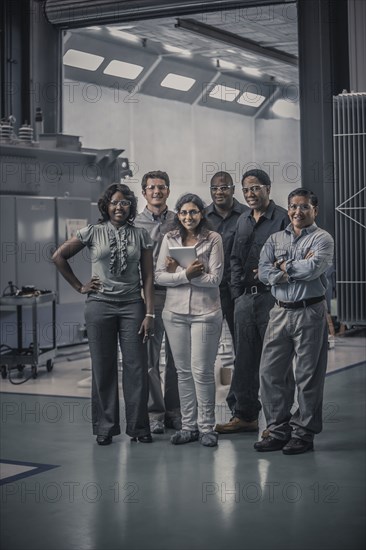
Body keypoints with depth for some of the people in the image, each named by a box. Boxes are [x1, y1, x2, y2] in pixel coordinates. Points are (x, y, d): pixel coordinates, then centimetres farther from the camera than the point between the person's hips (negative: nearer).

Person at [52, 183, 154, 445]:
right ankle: (105, 428, 14)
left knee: (136, 367, -1)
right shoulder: (93, 232, 2)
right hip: (100, 305, 0)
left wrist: (149, 314, -4)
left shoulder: (141, 235, 5)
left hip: (132, 305, 1)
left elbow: (148, 276, 2)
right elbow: (59, 256, 7)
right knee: (103, 367, 5)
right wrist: (79, 286, 3)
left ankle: (139, 426, 10)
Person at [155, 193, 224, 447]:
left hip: (205, 313, -3)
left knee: (202, 371, -4)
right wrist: (186, 274, -15)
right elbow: (159, 276, 1)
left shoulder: (213, 239, -2)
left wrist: (176, 272, -11)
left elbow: (215, 278, -10)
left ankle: (207, 426, 7)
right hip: (175, 312, 3)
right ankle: (189, 425, 17)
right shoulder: (169, 239, 7)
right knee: (183, 371, 8)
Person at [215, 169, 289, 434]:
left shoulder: (282, 218, -6)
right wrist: (237, 292, 10)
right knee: (245, 359, 10)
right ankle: (244, 415, 19)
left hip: (271, 296, -7)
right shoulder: (243, 220, 16)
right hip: (245, 297, 7)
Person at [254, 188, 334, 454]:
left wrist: (283, 266, -5)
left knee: (308, 376, 0)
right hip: (280, 312, 5)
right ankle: (278, 430, 14)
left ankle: (303, 434, 10)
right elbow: (264, 272, 0)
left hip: (310, 313, -5)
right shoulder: (275, 239, 14)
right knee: (270, 372, 4)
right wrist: (299, 268, -11)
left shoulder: (322, 239, 0)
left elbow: (314, 268, -19)